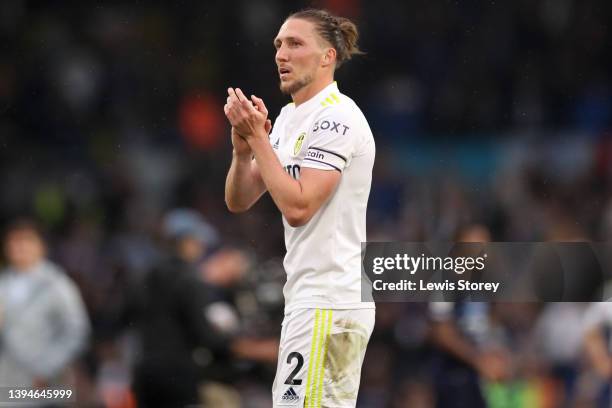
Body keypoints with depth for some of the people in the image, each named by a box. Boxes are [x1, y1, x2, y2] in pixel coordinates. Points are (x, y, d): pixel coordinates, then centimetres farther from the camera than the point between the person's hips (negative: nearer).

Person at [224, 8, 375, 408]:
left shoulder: (337, 117, -13)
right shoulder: (289, 117, 15)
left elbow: (297, 206, -21)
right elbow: (238, 201, 13)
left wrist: (257, 136, -16)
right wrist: (243, 145, -5)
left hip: (328, 305, -9)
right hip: (307, 297, 9)